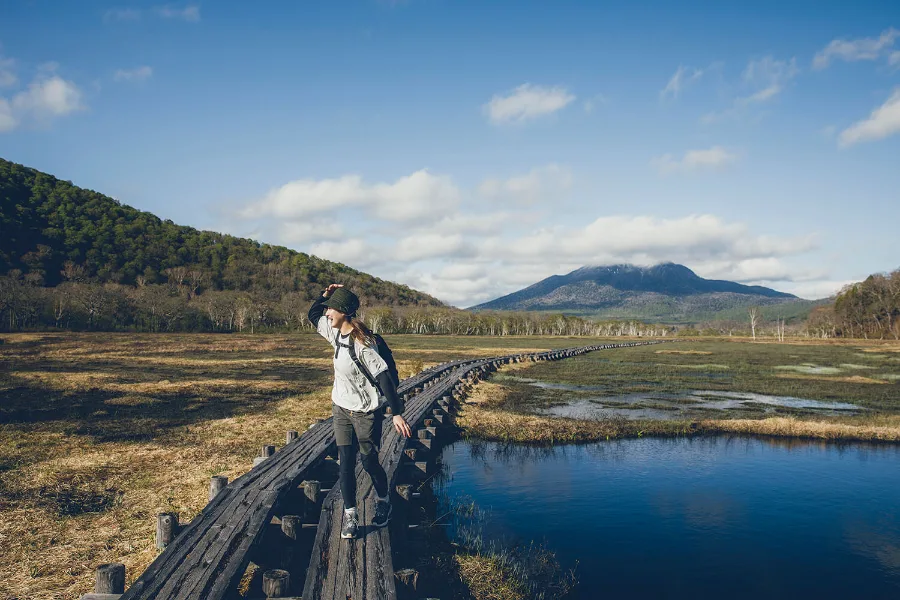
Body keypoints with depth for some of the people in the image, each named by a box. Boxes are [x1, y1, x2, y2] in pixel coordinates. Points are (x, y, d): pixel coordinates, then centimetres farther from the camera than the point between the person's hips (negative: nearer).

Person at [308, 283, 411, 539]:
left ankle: (383, 502, 35)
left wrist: (396, 413, -29)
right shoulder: (336, 333, 0)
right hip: (341, 408, 7)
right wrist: (325, 295, -2)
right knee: (346, 464, 3)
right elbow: (313, 314, 18)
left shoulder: (362, 343, -24)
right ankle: (350, 516, 12)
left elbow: (384, 377, -26)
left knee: (369, 462, 8)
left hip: (366, 412, -7)